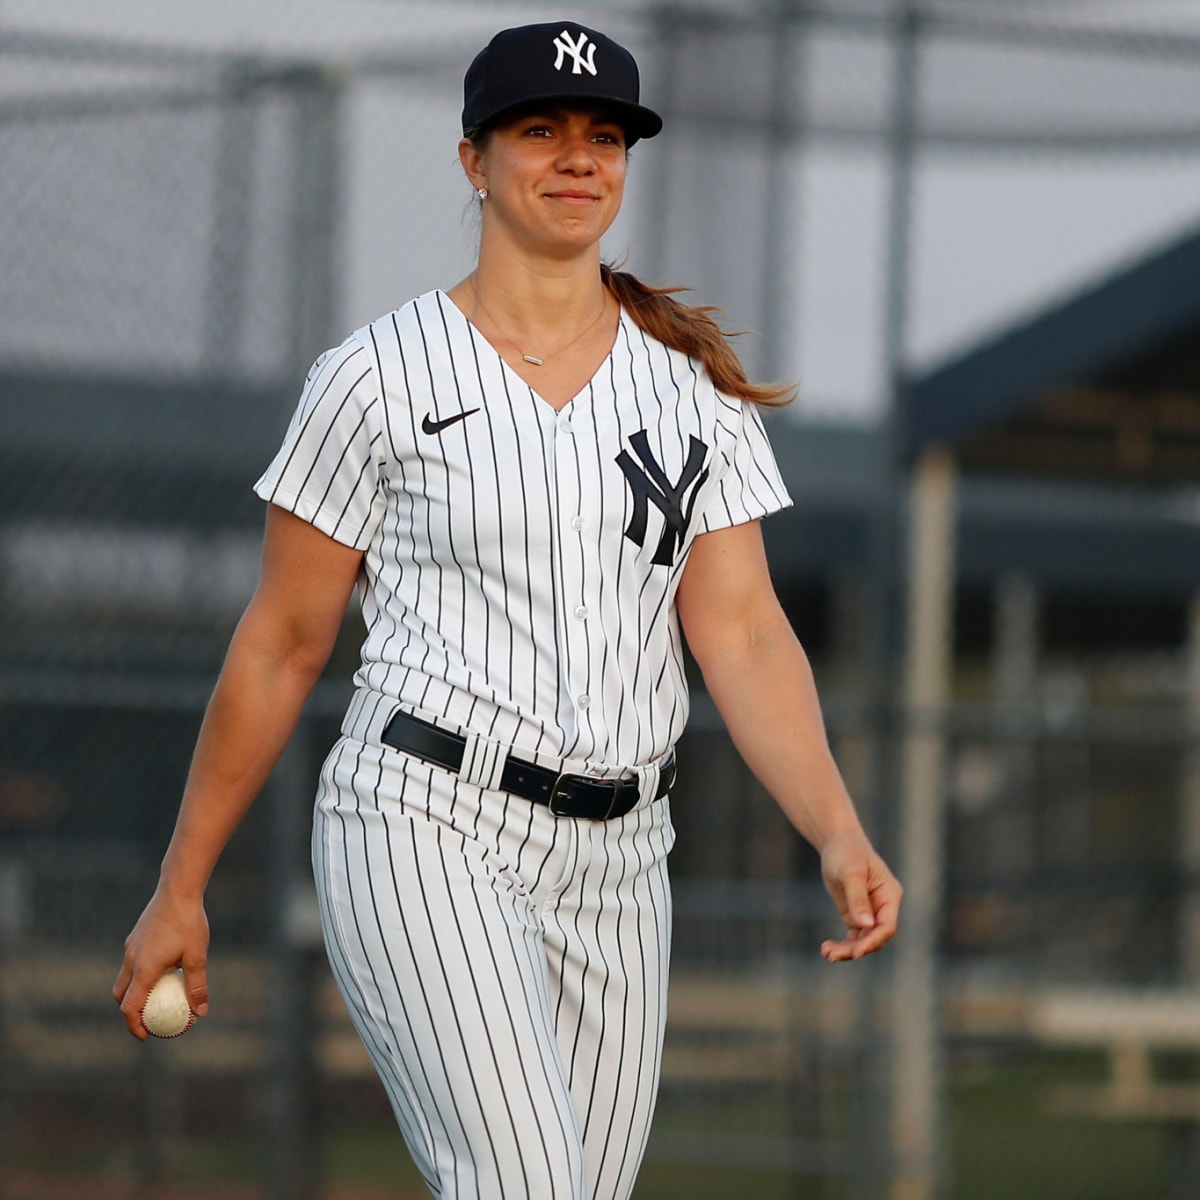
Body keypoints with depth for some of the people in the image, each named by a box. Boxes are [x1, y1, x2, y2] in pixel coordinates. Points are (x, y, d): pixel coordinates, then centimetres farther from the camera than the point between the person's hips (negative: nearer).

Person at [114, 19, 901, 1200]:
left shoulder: (693, 385, 9)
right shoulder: (380, 375, -1)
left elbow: (741, 635, 1)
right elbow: (281, 647, 4)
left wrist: (838, 835, -15)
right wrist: (180, 889, 5)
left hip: (612, 862, 5)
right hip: (424, 830, -5)